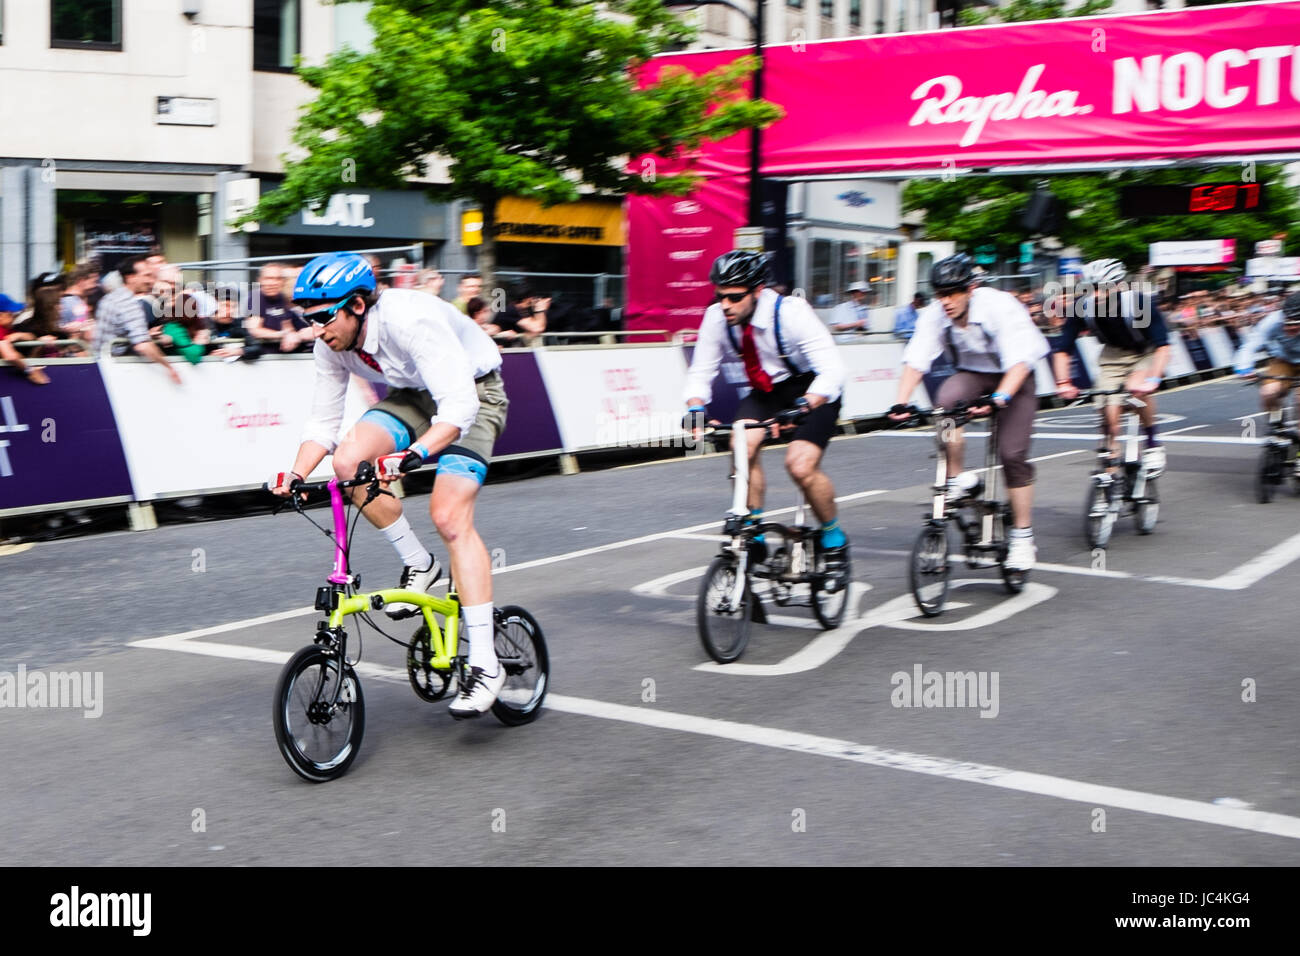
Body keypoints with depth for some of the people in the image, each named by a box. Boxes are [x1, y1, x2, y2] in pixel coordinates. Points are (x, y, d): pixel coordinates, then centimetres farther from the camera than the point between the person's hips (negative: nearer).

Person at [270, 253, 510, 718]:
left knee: (449, 516, -22)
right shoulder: (330, 345, -12)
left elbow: (459, 404, -40)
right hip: (413, 396, 7)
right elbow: (323, 423, -4)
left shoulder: (410, 320, -34)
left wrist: (413, 454, -55)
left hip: (471, 395, -7)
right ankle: (418, 564, 2)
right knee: (348, 461, -20)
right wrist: (296, 474, -21)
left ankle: (485, 664, -19)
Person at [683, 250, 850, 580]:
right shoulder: (716, 317, -17)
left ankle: (834, 540, 3)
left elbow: (832, 371, -36)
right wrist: (695, 408, -30)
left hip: (814, 390, -4)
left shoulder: (791, 312, -30)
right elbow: (700, 372, -9)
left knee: (801, 466, -22)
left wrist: (802, 407, -53)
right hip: (765, 390, 4)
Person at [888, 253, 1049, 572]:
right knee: (945, 402, -32)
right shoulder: (934, 315, -18)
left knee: (1012, 454, -14)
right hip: (972, 374, 3)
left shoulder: (1000, 306, -29)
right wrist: (900, 404, -37)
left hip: (1014, 377, -3)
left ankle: (1023, 538, -1)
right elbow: (915, 360, -22)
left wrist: (1000, 398, -53)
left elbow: (1020, 361, -37)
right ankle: (957, 480, -15)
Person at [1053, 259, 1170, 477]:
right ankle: (1111, 468, 3)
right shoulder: (1084, 309, -24)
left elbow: (1163, 346, -37)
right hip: (1113, 355, 3)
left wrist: (1153, 379, -51)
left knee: (1139, 391, -31)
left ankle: (1152, 443, -6)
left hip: (1146, 353, -3)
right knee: (1109, 411, -11)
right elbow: (1061, 350, -19)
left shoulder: (1140, 303, -32)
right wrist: (1063, 383, -34)